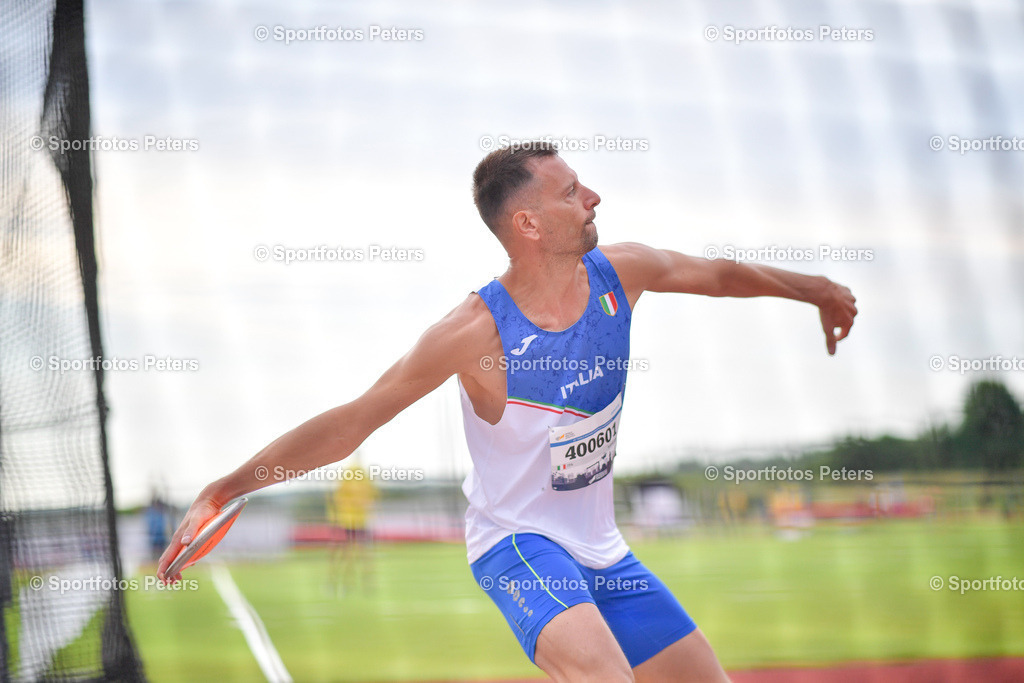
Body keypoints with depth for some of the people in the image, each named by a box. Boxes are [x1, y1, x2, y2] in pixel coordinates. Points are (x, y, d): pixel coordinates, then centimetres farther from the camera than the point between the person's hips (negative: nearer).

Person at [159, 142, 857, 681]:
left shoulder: (619, 272, -8)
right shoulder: (478, 331, -23)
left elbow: (719, 273, 13)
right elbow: (352, 422, -20)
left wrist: (814, 289, 29)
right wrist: (225, 488, -26)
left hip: (600, 548, 7)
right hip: (517, 544, -7)